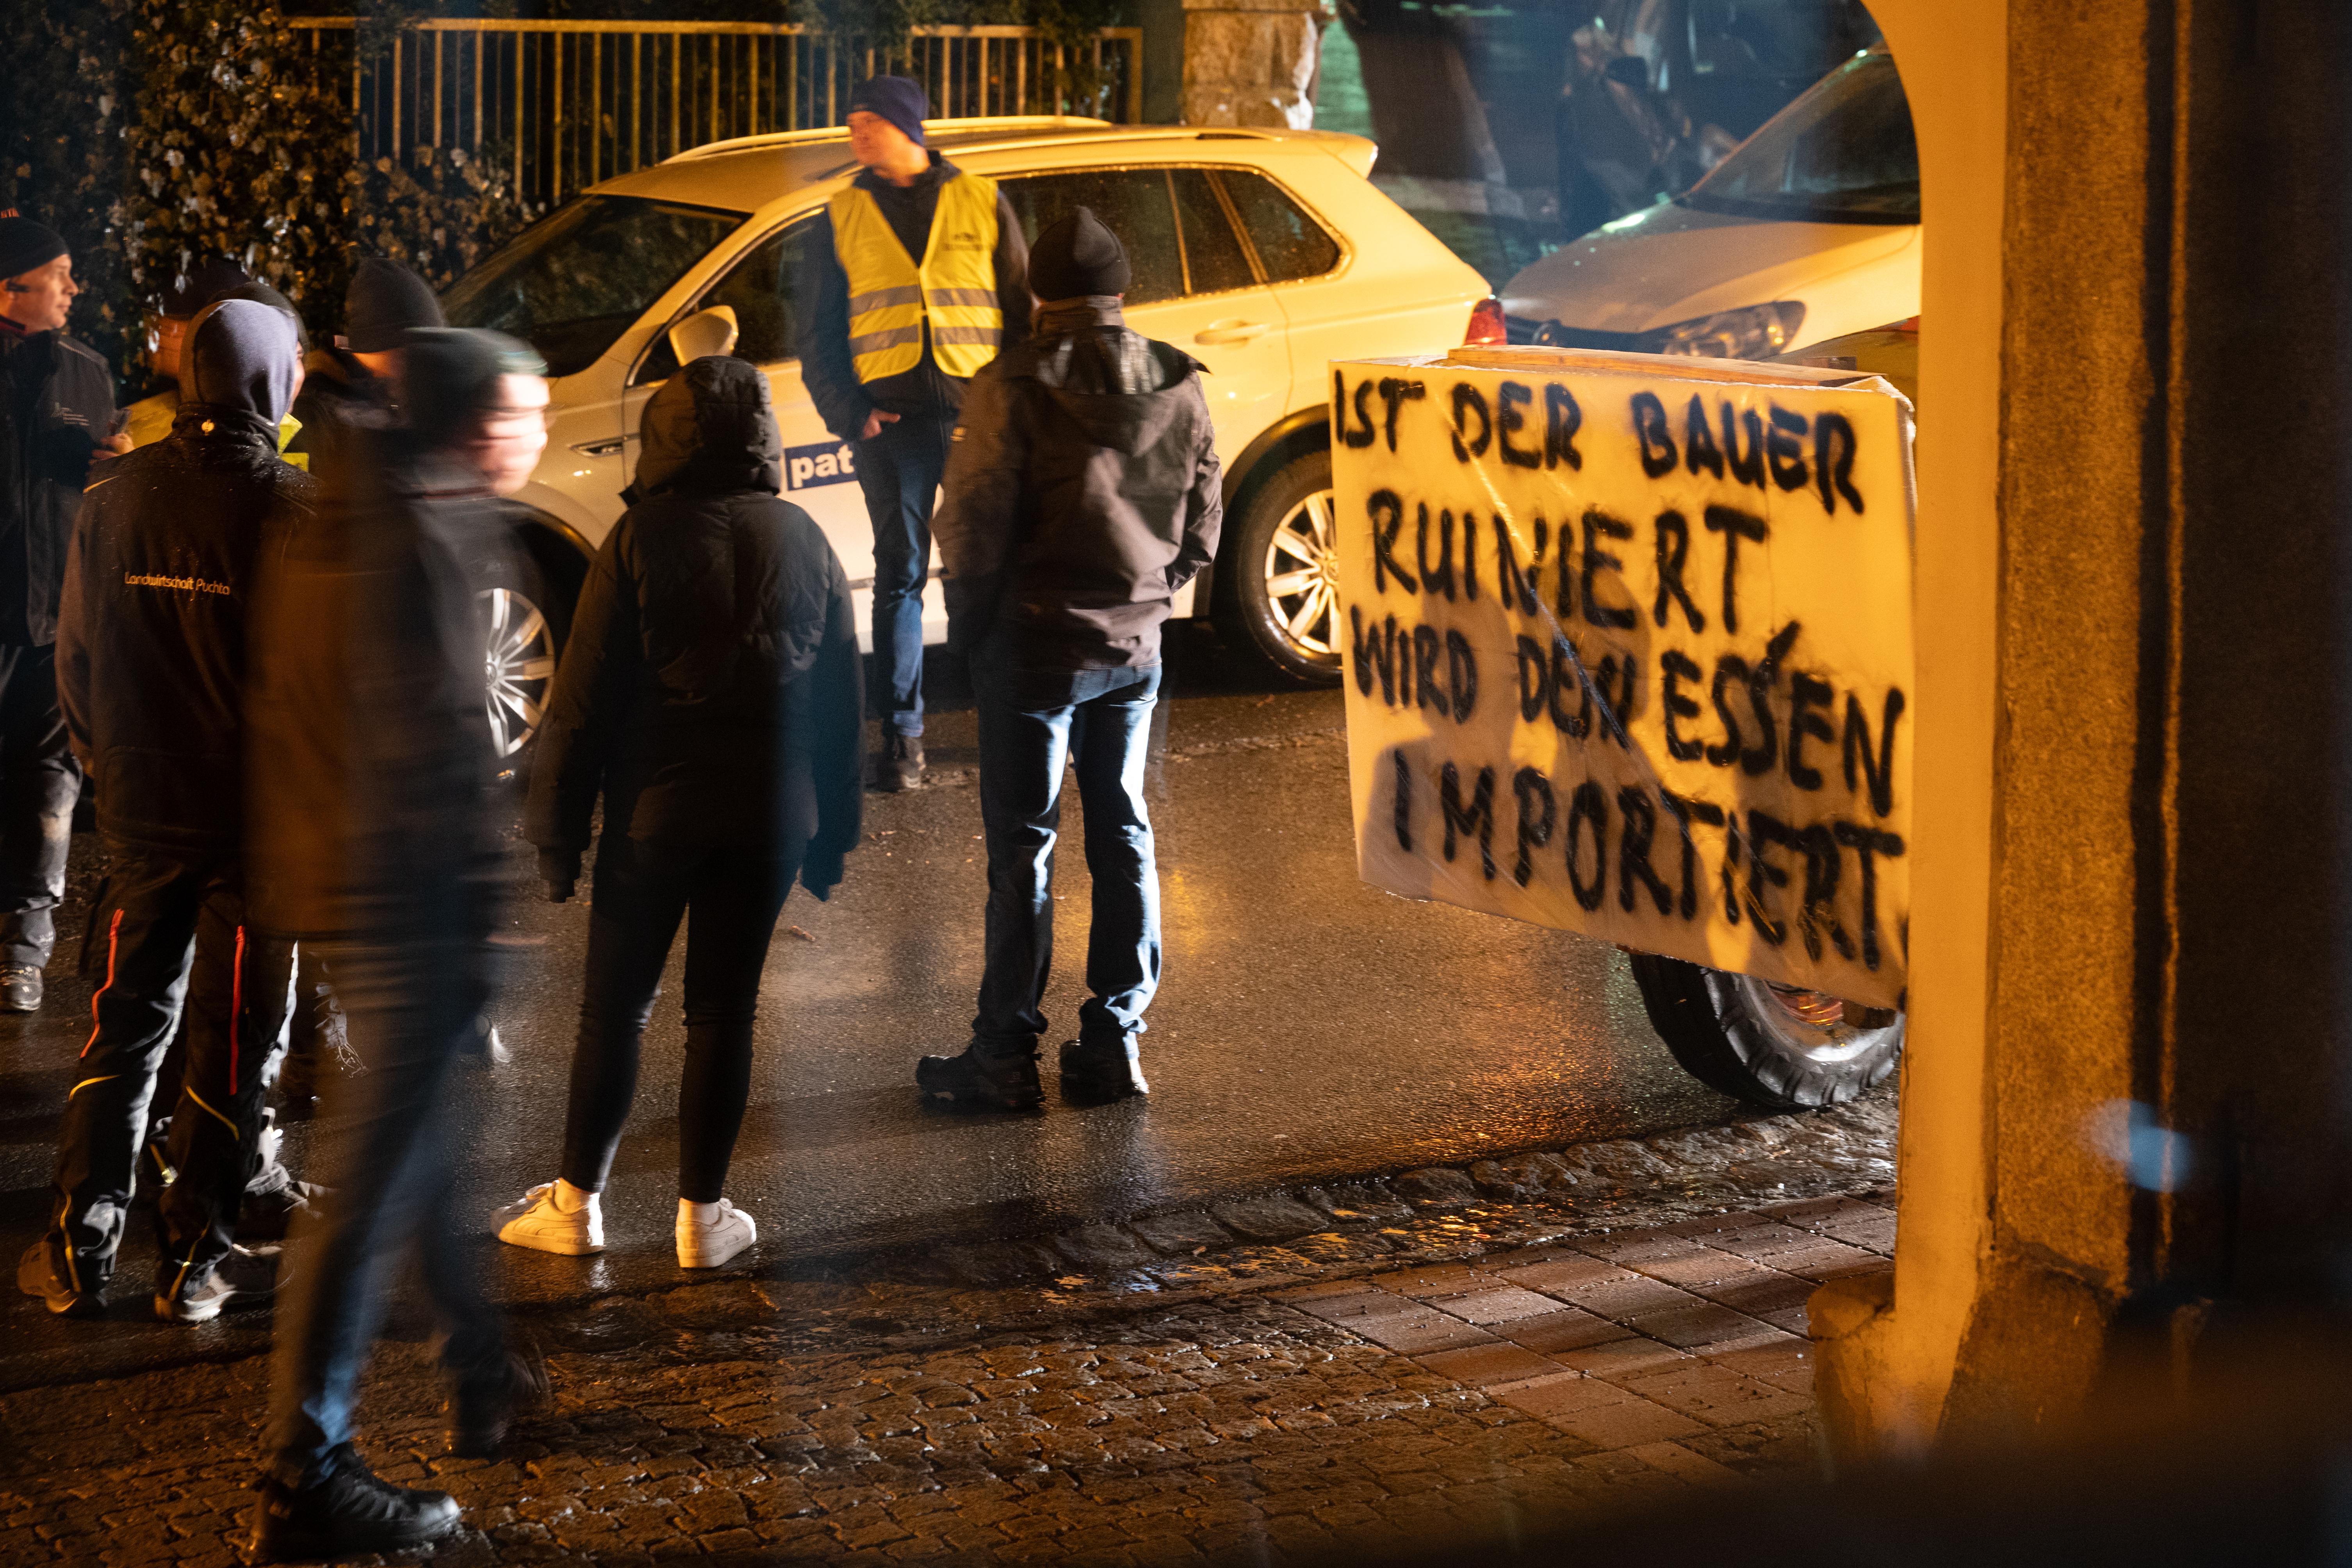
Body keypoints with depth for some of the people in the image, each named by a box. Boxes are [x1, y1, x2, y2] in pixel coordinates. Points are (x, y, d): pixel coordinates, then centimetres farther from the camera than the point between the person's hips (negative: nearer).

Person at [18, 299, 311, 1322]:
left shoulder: (118, 497, -2)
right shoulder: (296, 510, -16)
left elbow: (76, 652, 7)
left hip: (142, 808, 4)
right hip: (261, 815, -4)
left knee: (126, 1020, 15)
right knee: (233, 1037, 7)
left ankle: (81, 1248, 15)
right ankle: (196, 1258, 13)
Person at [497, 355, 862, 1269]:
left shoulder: (644, 538, -8)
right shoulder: (802, 541, 4)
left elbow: (586, 696, -8)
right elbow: (841, 700, 9)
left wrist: (557, 826, -2)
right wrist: (833, 832, 16)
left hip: (655, 807, -3)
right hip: (769, 812, 3)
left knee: (616, 1003, 9)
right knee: (724, 1008, 9)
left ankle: (577, 1202, 16)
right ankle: (702, 1215, 12)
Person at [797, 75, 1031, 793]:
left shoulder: (980, 202, 10)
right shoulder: (843, 216, 12)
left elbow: (1020, 310, 13)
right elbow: (818, 332, 13)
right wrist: (850, 412, -1)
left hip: (978, 410, 0)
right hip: (892, 416, 0)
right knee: (900, 574, -2)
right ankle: (901, 737, 1)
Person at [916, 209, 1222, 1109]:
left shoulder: (1015, 390, -14)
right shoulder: (1178, 387, 2)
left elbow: (975, 525, -14)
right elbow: (1205, 521, 9)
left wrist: (971, 620, 2)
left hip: (1036, 643, -5)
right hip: (1137, 646, 5)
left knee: (1023, 846, 0)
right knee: (1123, 834, 13)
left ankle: (1005, 1054, 4)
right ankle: (1115, 1042, 15)